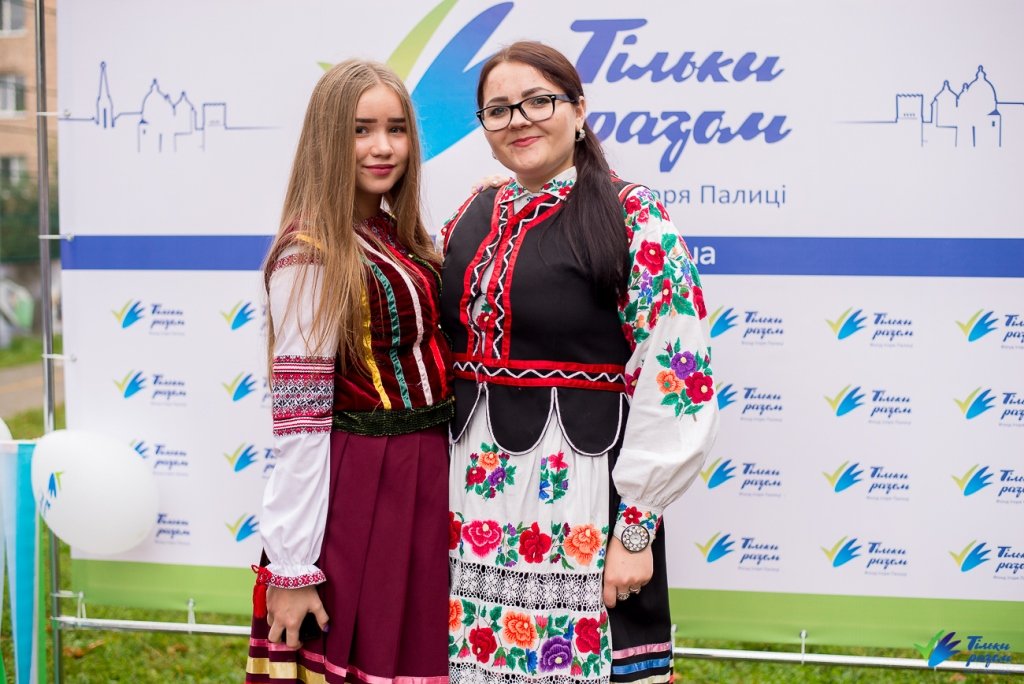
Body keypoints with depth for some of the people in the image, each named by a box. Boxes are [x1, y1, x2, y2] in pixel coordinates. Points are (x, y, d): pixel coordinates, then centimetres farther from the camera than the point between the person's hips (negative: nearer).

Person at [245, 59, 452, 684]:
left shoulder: (399, 237, 9)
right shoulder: (311, 253, -15)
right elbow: (300, 416, -18)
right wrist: (292, 568, -18)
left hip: (425, 482, 8)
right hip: (359, 491, -8)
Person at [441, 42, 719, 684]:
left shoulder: (633, 217, -8)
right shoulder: (471, 218, 11)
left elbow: (675, 381, -13)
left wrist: (636, 527, -15)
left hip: (580, 490, -5)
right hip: (472, 494, 6)